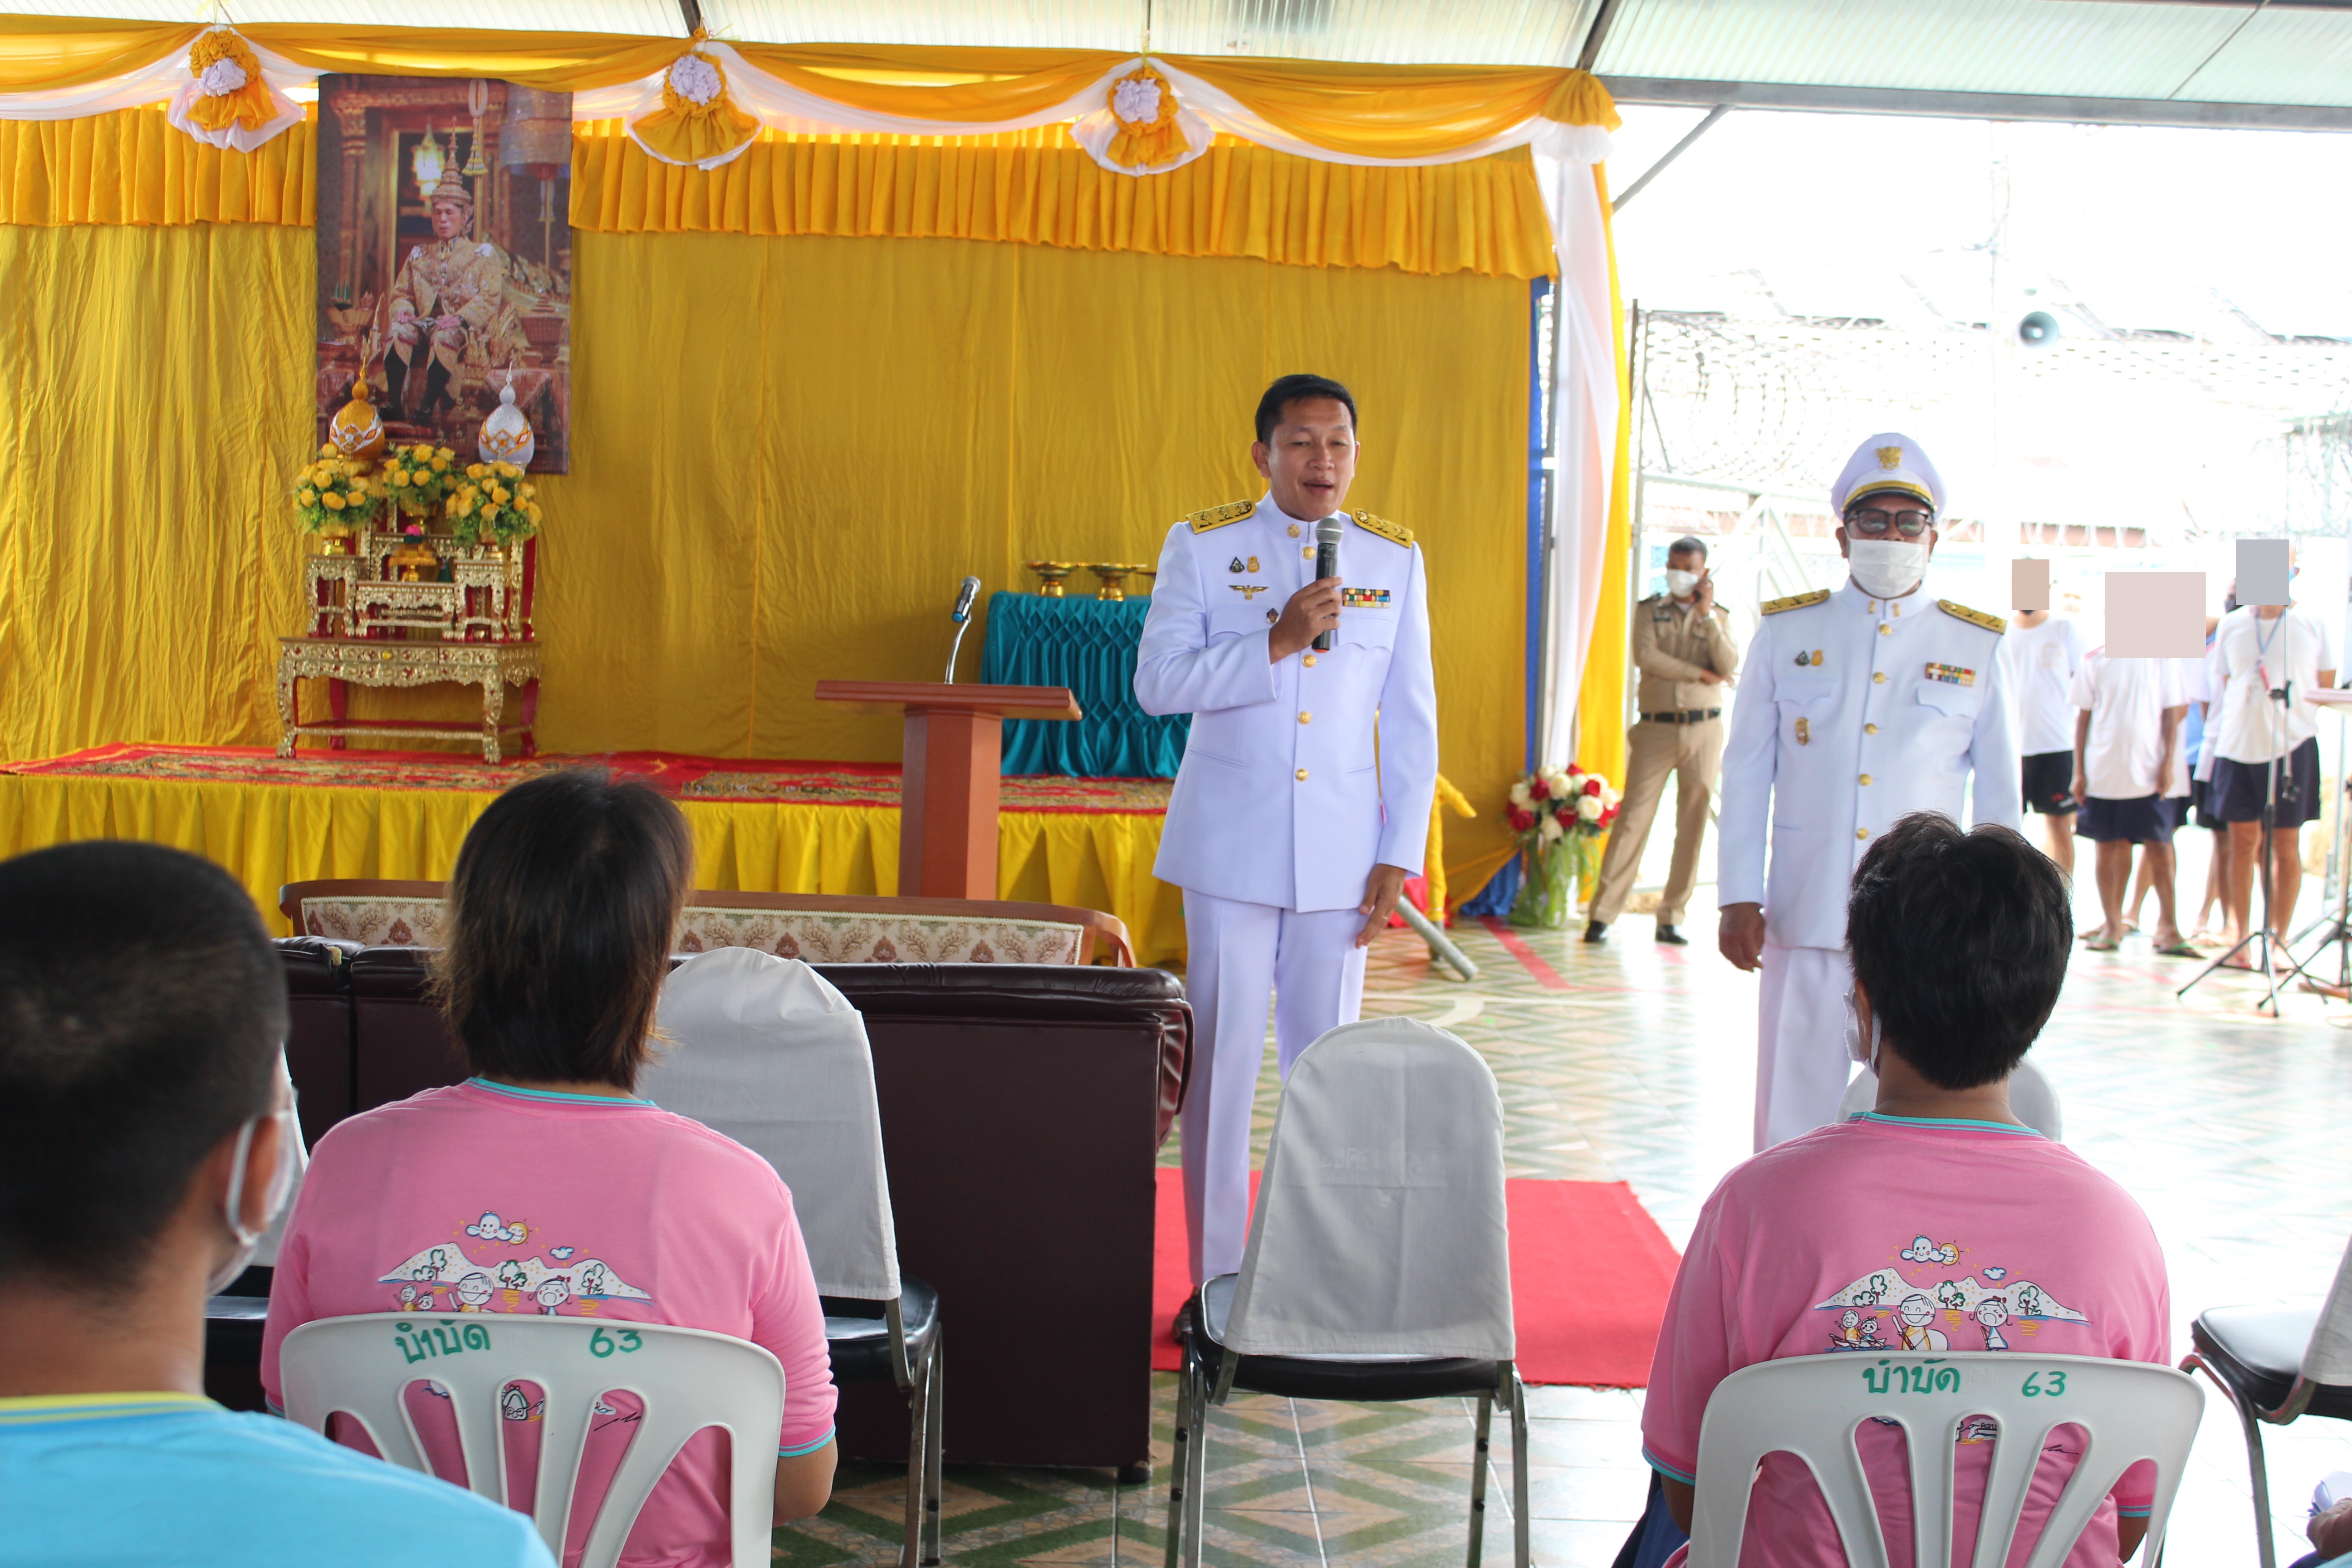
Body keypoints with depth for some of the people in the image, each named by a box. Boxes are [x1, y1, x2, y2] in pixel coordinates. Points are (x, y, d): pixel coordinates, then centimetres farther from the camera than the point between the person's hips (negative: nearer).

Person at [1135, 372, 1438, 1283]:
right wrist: (1275, 643, -18)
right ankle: (1217, 1279, 13)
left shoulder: (1394, 558, 6)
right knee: (1221, 1055, 2)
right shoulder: (1203, 546, 1)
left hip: (1341, 852, 1)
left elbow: (1411, 720, 7)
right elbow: (1157, 681, -7)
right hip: (1229, 843, -1)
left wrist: (1398, 856, 1)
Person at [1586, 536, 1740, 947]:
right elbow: (1646, 657, -10)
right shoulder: (1650, 611, 8)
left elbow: (1730, 668, -5)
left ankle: (1671, 918, 8)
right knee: (1633, 817, -8)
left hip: (1703, 731, 2)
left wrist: (1707, 615, -9)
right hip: (1656, 728, -2)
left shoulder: (1718, 616, 11)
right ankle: (1602, 912, -9)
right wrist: (1701, 673, -8)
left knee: (1692, 827, 2)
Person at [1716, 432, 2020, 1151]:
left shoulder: (1976, 648, 7)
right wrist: (1739, 898, 2)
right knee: (1795, 1119, 5)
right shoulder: (1786, 632, 7)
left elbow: (1999, 796, 10)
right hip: (1806, 921, 0)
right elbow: (1746, 774, 8)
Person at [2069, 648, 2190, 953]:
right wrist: (2079, 772, 3)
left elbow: (2171, 714, 6)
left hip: (2150, 773, 0)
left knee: (2159, 849, -3)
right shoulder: (2095, 662, 5)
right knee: (2108, 849, 4)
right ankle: (2112, 925, 13)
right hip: (2103, 773, 1)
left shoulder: (2161, 660, 5)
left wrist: (2168, 764, -3)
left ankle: (2169, 927, 1)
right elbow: (2083, 717, 6)